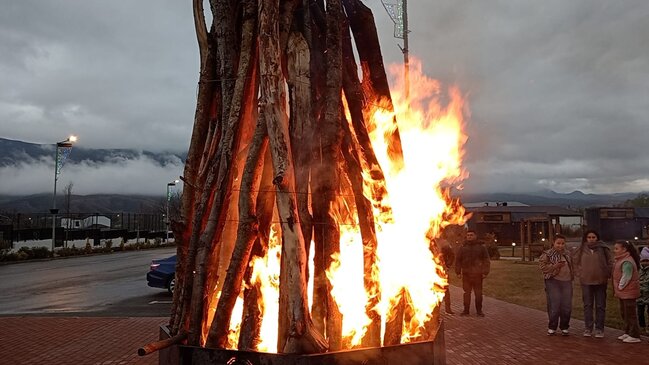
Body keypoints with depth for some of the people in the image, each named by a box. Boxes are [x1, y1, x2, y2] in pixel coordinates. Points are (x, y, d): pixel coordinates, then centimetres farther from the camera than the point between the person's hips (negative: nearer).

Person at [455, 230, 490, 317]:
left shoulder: (481, 246, 4)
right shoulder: (463, 247, 9)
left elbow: (486, 260, 3)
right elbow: (458, 260, 11)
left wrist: (485, 272, -5)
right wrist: (458, 272, 4)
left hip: (477, 274, -2)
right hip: (466, 274, 2)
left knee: (478, 293, 3)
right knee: (466, 293, 6)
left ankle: (479, 310, 15)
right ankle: (466, 310, 14)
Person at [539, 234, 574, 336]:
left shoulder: (567, 255, 14)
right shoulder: (547, 254, -4)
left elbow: (571, 266, 29)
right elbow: (542, 266, -9)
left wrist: (572, 274, 13)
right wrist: (554, 266, -20)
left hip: (567, 282, 5)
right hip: (553, 282, -5)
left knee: (567, 306, 5)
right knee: (554, 306, -6)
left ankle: (564, 327, 20)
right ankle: (552, 327, 9)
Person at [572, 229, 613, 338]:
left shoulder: (604, 249, -2)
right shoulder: (581, 249, 1)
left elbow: (610, 263, 2)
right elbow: (575, 262, 10)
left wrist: (607, 275, -4)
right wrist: (580, 274, 2)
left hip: (601, 281, -1)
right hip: (586, 281, 1)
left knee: (600, 306, 6)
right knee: (587, 305, 7)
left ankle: (599, 329, 14)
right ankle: (588, 328, 15)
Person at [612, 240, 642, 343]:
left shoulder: (627, 262, -21)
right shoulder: (621, 260, 12)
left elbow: (626, 277, -24)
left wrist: (620, 287, -15)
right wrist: (618, 289, 14)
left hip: (628, 292, -11)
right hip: (623, 293, 11)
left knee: (630, 314, -3)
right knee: (624, 313, 19)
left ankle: (635, 336, 5)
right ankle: (627, 333, 30)